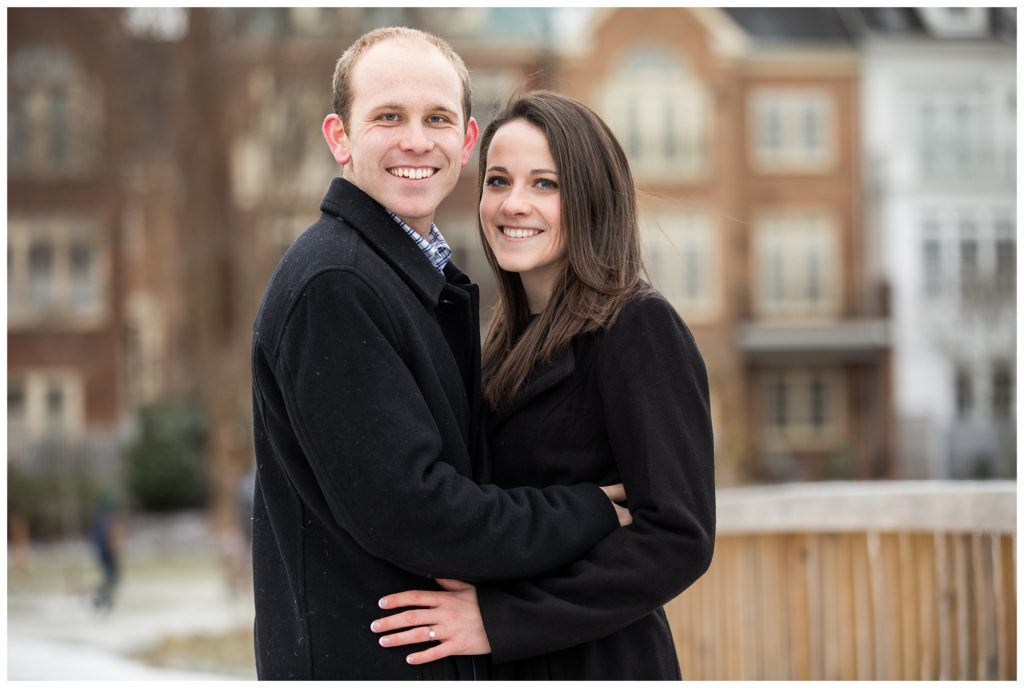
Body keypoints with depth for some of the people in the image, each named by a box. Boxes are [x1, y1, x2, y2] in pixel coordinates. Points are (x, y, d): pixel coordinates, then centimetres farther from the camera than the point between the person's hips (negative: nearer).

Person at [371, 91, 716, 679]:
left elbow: (679, 538, -20)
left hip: (598, 665, -7)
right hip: (513, 669, 7)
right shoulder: (520, 337, 11)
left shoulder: (639, 327, -13)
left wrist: (499, 616, -22)